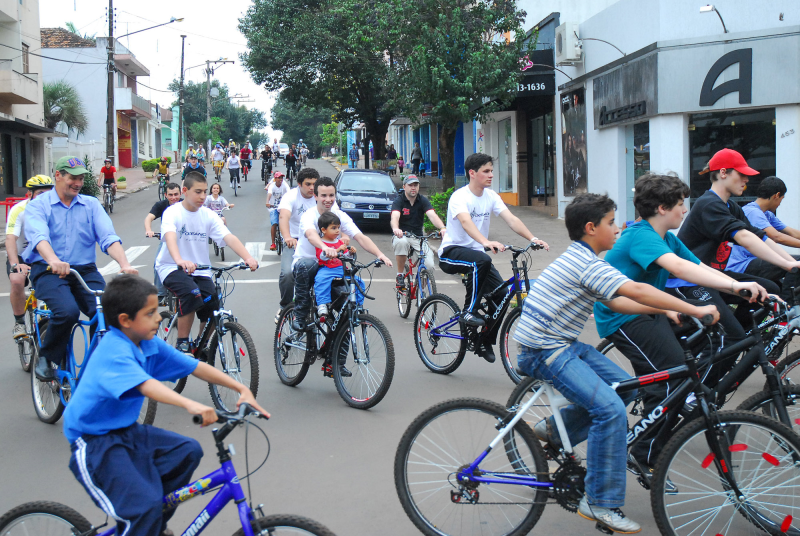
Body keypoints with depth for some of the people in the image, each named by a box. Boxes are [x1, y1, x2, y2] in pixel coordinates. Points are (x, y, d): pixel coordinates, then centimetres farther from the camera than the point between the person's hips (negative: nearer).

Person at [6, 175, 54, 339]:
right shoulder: (19, 210, -23)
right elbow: (10, 239, -33)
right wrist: (15, 264, -48)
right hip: (21, 256, -3)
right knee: (17, 281, -30)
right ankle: (19, 323, -10)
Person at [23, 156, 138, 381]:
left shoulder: (91, 204, 12)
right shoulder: (38, 205, 2)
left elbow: (108, 237, -2)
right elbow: (38, 236, -19)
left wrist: (124, 264, -22)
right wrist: (53, 260, -41)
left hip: (85, 271, 3)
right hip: (48, 271, -3)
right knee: (67, 311, -31)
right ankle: (46, 358, -4)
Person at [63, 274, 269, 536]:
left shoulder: (150, 345, 1)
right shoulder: (113, 353, -25)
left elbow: (196, 367, 3)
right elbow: (146, 385, -43)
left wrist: (242, 389, -5)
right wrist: (190, 405, -58)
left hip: (126, 431, 9)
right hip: (93, 443, -9)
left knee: (188, 451, 4)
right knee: (146, 503, -24)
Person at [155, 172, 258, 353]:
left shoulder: (208, 215, 1)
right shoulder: (172, 213, -12)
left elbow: (229, 237, -13)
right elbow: (170, 237, -32)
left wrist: (248, 257, -32)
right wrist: (180, 260, -54)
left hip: (200, 269, 4)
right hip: (172, 268, -4)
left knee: (212, 307, -17)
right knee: (192, 294, -33)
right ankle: (182, 344, -14)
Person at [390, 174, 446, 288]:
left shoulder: (423, 200, 1)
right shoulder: (399, 201, -6)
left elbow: (432, 215, -17)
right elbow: (394, 216, -26)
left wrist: (442, 228, -37)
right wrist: (395, 229, -49)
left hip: (418, 237, 2)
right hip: (401, 235, -2)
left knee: (429, 266, -18)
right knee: (401, 242, -40)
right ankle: (400, 275, -19)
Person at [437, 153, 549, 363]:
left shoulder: (491, 196, 2)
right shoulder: (460, 197, -17)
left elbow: (512, 220, -9)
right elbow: (465, 222, -37)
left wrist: (532, 239, -25)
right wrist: (486, 242, -55)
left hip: (475, 251, 6)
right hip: (451, 252, -6)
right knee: (481, 260, -38)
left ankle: (485, 343, 8)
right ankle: (468, 311, -21)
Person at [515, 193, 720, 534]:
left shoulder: (578, 259, 15)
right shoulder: (589, 264, -17)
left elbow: (616, 302, 17)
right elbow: (636, 291, -25)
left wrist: (665, 310, 9)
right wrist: (695, 310, -20)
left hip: (564, 344, 10)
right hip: (544, 352, -10)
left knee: (625, 388, 8)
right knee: (611, 409, -20)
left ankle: (554, 430, 17)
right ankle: (600, 504, -12)